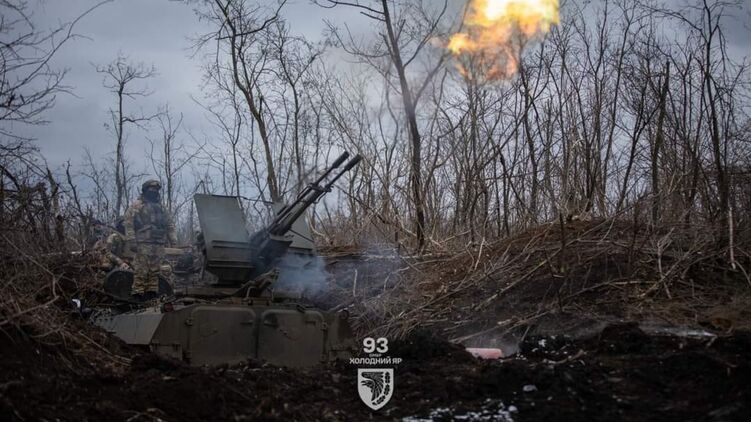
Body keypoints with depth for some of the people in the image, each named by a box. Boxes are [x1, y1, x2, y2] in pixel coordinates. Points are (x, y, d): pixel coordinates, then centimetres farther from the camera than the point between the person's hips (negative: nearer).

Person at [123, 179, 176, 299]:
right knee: (141, 270, -9)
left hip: (159, 244, 6)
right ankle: (138, 292, -7)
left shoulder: (160, 207, 23)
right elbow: (129, 224, -4)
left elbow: (169, 225, 26)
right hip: (143, 243, -6)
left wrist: (173, 240, 14)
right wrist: (131, 241, -14)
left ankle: (152, 291, 8)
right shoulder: (136, 206, 4)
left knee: (155, 271, 4)